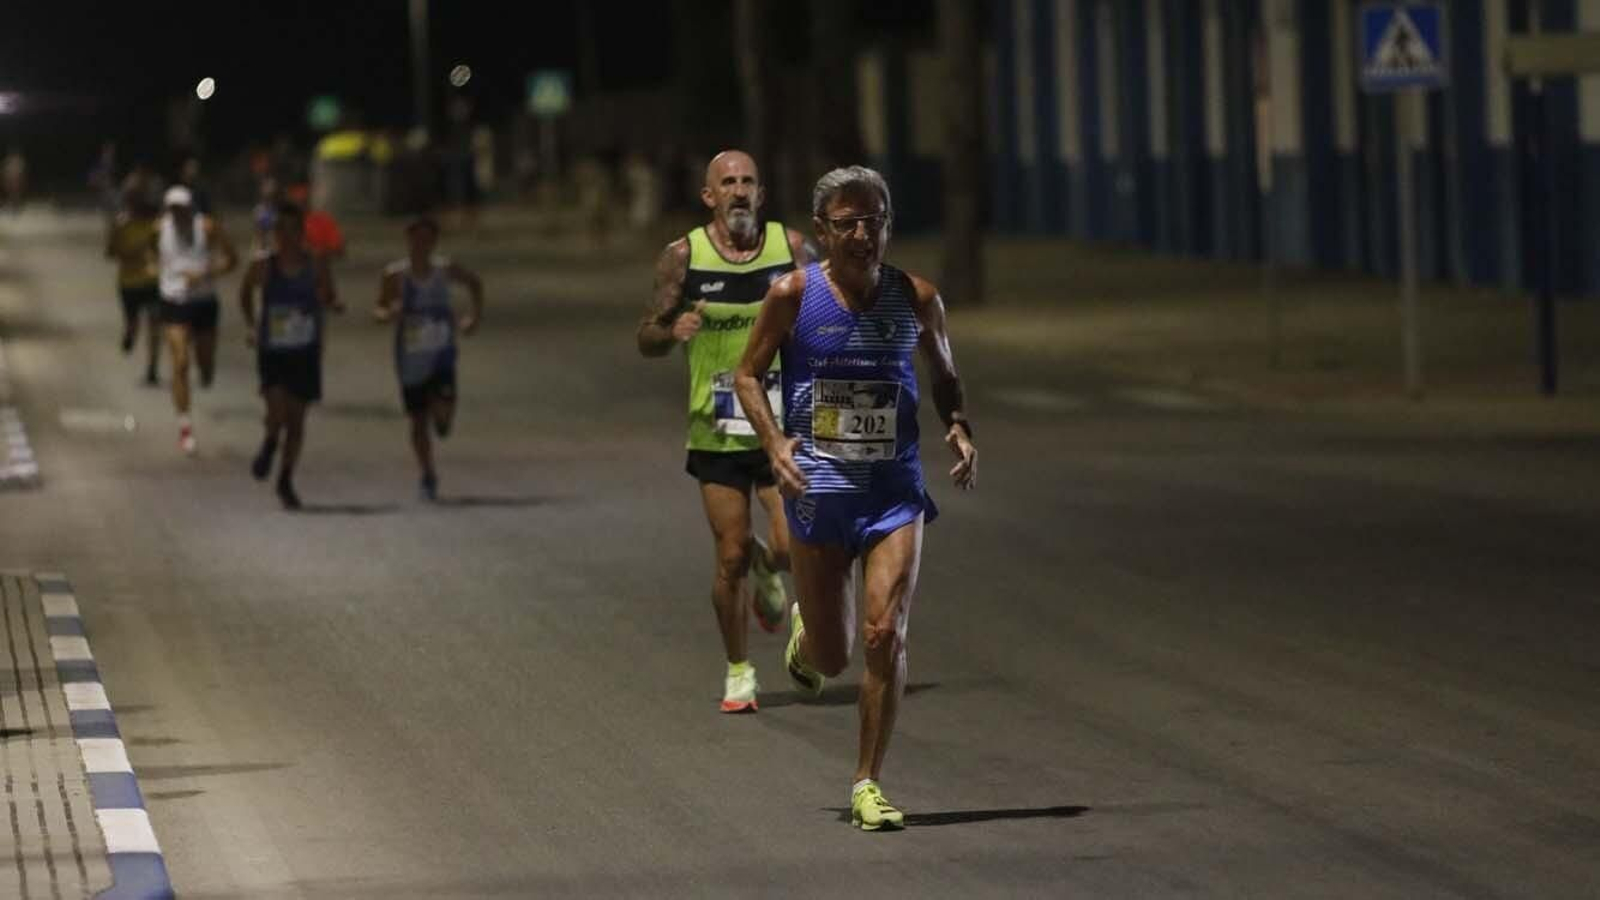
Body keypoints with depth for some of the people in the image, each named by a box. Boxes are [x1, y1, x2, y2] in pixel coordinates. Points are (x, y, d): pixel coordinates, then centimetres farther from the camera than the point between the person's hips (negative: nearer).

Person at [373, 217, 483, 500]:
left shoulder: (446, 270, -3)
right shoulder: (395, 275, -7)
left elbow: (474, 282, 16)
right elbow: (379, 311, -2)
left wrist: (475, 316, 11)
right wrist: (389, 314, -25)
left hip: (441, 355, 0)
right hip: (411, 360, 0)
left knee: (444, 409, -20)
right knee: (418, 422, 6)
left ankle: (442, 418, 19)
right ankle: (428, 476, 23)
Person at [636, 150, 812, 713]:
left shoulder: (791, 247, -1)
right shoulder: (683, 257, -3)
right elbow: (647, 339, 2)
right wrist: (673, 332, -19)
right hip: (717, 430, -1)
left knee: (791, 548, -10)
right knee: (731, 556, -1)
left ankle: (768, 573, 28)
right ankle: (738, 672, 18)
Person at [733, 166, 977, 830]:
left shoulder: (916, 300, 1)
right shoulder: (793, 296, -6)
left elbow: (945, 377, 16)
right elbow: (748, 373, 3)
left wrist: (960, 429, -4)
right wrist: (774, 443, -13)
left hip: (895, 488, 1)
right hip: (820, 488, -1)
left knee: (886, 636, -13)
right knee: (831, 660, 6)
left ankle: (868, 785, -1)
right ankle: (805, 630, 45)